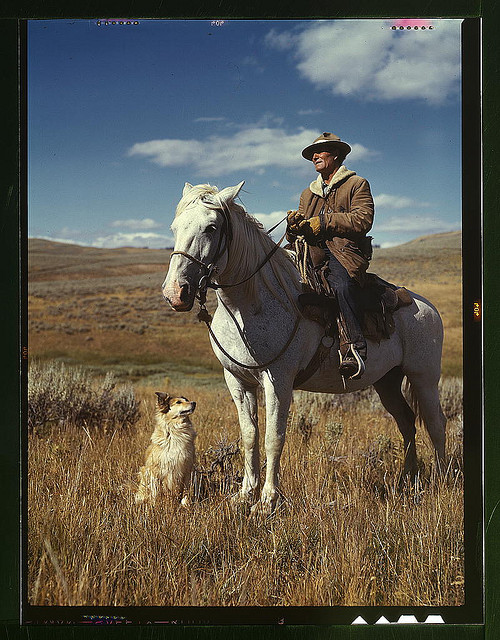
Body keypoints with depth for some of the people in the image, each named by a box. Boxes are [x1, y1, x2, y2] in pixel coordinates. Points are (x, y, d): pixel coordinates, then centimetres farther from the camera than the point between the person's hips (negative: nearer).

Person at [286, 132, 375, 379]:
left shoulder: (357, 184, 12)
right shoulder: (308, 193, 30)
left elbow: (362, 220, -7)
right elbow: (295, 236, 22)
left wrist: (323, 221, -12)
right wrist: (295, 225, -4)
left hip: (345, 251, -6)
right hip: (313, 253, 6)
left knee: (340, 284, -38)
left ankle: (354, 349, -42)